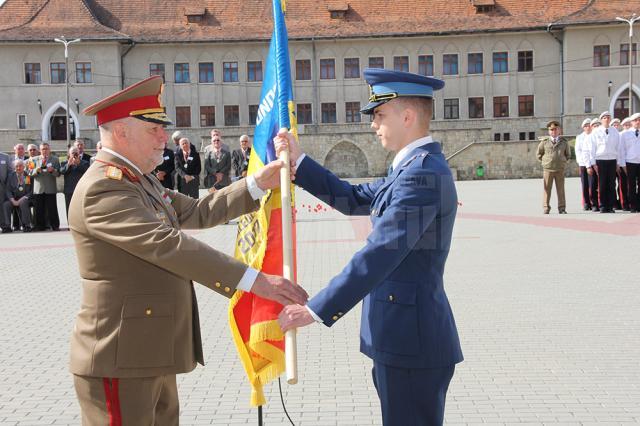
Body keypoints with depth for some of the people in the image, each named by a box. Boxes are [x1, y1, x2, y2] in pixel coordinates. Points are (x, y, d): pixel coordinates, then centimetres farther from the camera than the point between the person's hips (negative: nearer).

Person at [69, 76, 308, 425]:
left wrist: (258, 183, 4)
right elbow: (168, 245, -30)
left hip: (151, 354, 10)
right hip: (120, 360, -10)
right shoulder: (103, 188, -20)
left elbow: (198, 213, 14)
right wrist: (253, 280, -34)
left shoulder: (140, 180, 13)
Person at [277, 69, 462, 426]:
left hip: (411, 338, -10)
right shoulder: (414, 166, 13)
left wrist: (317, 310, -25)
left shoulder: (423, 173, -21)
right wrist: (299, 161, 10)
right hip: (404, 334, 10)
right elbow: (354, 199, 16)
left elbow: (380, 254, -27)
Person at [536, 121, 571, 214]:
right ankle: (546, 208, 7)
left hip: (560, 169, 1)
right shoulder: (544, 141, 2)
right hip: (547, 169, -1)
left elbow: (568, 154, 20)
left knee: (560, 189, 5)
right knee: (547, 189, 2)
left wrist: (564, 162, 10)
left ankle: (562, 208, 10)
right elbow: (538, 153, 12)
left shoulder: (564, 142, 7)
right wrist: (544, 161, 5)